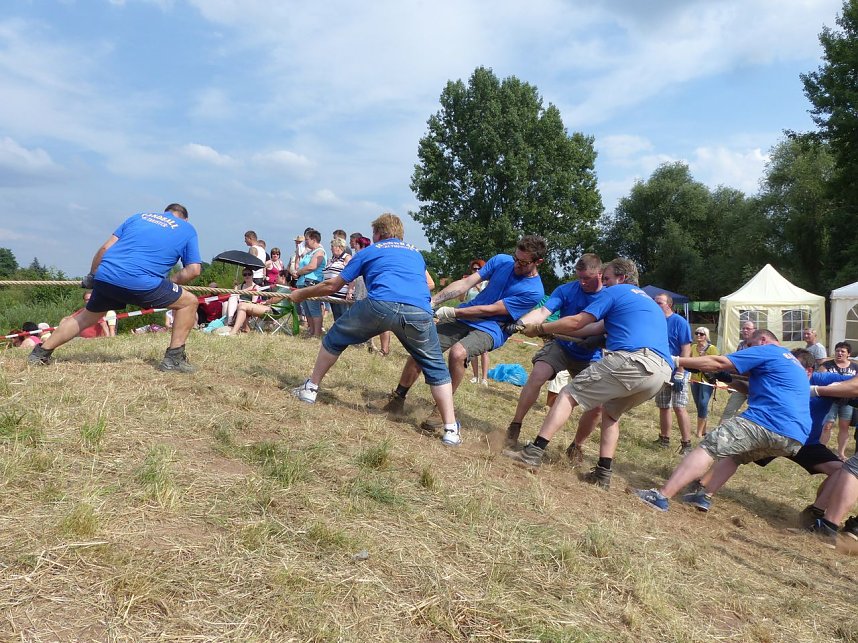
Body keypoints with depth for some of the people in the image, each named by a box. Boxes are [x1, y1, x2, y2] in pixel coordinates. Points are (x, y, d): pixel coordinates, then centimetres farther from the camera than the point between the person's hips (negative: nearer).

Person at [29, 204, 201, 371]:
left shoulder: (139, 216, 25)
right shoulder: (187, 229, 16)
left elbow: (105, 247, 19)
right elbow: (194, 270, 7)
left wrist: (92, 275, 28)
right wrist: (170, 281, 22)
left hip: (105, 277, 5)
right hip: (141, 284, -5)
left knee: (87, 317, 28)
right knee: (189, 302, 11)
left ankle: (40, 353, 33)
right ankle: (174, 358, 5)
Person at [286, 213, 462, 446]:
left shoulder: (369, 251, 27)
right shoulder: (416, 253, 34)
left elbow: (332, 285, 29)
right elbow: (427, 284, 49)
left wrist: (301, 293, 44)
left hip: (380, 305, -2)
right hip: (420, 312, 2)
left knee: (335, 339, 24)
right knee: (436, 368, 16)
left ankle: (310, 389, 33)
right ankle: (451, 430, 8)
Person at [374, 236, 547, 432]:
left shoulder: (533, 291, -15)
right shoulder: (502, 260, 0)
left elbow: (490, 310, -17)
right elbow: (466, 283, -4)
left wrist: (451, 312, -17)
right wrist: (433, 301, -13)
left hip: (490, 329, -5)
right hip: (464, 316, 5)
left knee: (458, 352, -34)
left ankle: (442, 409, -15)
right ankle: (397, 399, 10)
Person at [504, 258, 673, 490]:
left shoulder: (616, 292, 11)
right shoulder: (648, 301, 35)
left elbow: (576, 322, 7)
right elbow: (598, 328, 33)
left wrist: (540, 328, 20)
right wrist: (554, 330, 35)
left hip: (633, 360, -8)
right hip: (663, 373, 8)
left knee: (569, 393, 0)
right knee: (611, 412, 26)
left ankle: (533, 453, -9)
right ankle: (603, 474, 15)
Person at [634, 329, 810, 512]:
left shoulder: (767, 350, 4)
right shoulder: (792, 362, 31)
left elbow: (718, 362, -2)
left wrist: (675, 360, -1)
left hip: (768, 423, -9)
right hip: (795, 436, 9)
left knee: (709, 446, -9)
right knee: (736, 451, 28)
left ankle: (661, 497, -18)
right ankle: (704, 496, 17)